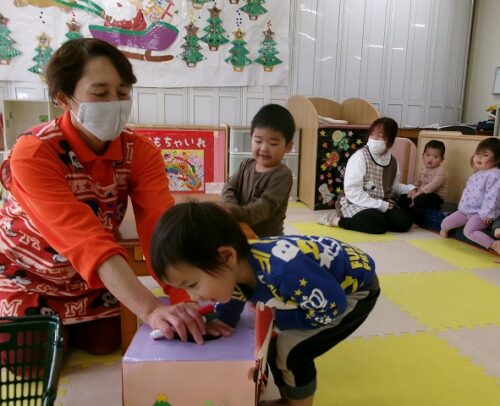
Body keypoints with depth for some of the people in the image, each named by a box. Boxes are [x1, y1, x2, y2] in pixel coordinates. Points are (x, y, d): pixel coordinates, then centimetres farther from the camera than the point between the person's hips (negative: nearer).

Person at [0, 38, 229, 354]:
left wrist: (188, 304, -45)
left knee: (104, 350, 9)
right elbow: (88, 242, -44)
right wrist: (151, 311, -55)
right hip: (26, 277, -3)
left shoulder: (141, 152, -19)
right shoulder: (33, 153, -32)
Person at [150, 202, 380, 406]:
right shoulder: (231, 271, -18)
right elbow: (224, 320, -2)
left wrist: (277, 317, -17)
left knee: (291, 351, -12)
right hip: (323, 289, 7)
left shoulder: (285, 270, -44)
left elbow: (333, 310, -26)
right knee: (276, 347, 9)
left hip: (356, 287, -7)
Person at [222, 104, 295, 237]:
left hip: (268, 239, -6)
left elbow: (266, 206, -26)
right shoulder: (247, 164, 4)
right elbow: (229, 187, 2)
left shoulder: (282, 175, -16)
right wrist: (231, 208, -20)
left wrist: (237, 213, -42)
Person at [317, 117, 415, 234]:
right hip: (355, 204, -7)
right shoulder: (360, 157, -16)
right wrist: (383, 205, -23)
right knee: (380, 224, -31)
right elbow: (353, 193, -23)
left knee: (404, 221, -14)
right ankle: (337, 220, -13)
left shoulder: (392, 162, 3)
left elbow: (394, 187, 19)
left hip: (382, 204, 7)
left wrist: (410, 189, -1)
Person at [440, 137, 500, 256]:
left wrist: (486, 214, -25)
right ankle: (445, 228, 43)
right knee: (445, 223, 10)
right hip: (466, 210, 9)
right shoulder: (478, 174, 14)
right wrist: (463, 205, 22)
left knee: (469, 230, -32)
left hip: (481, 213, -8)